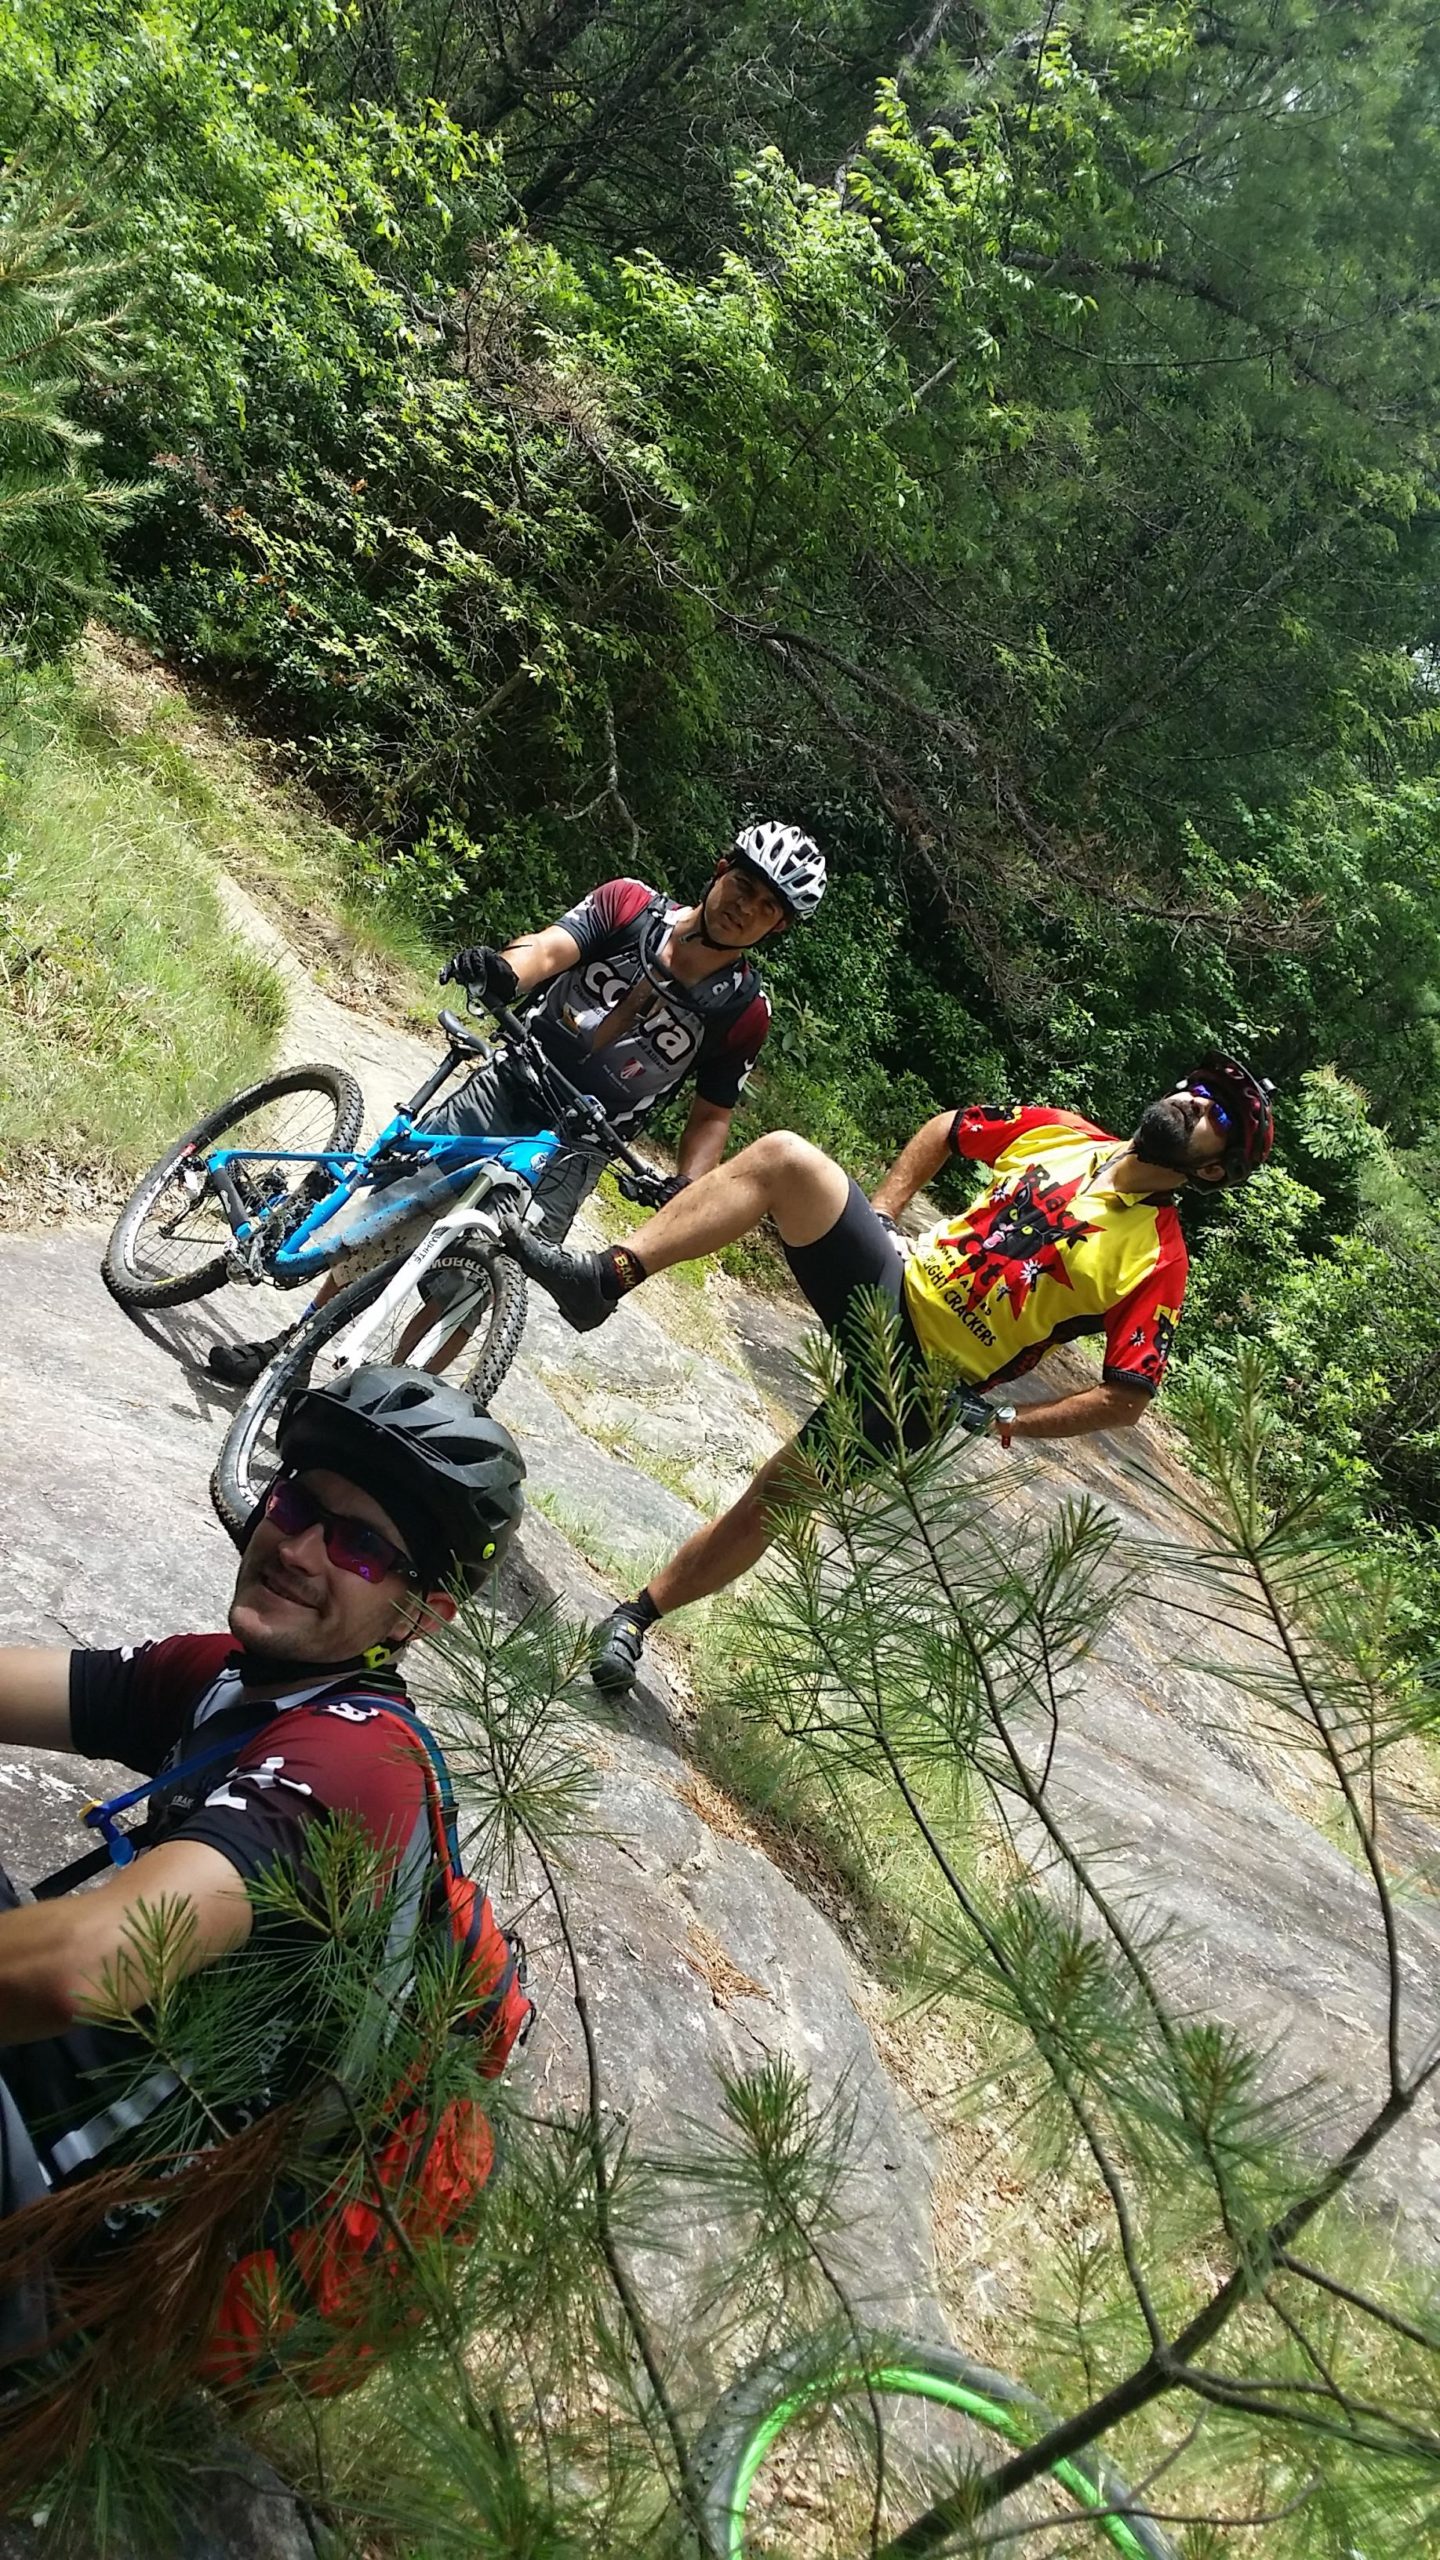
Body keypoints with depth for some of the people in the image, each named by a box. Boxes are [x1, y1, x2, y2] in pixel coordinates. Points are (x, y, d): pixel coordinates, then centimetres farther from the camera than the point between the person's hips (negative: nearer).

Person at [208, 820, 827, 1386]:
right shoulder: (630, 905, -7)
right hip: (504, 1090, 2)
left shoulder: (745, 1011, -8)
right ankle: (291, 1348, 18)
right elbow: (549, 948, -22)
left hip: (570, 1151, -1)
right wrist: (502, 971, -45)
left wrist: (688, 1188, -20)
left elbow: (712, 1116, -1)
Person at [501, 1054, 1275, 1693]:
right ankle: (607, 1276, -24)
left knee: (770, 1503, -8)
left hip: (917, 1374, -4)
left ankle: (636, 1618, 14)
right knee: (784, 1157, -23)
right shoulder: (1057, 1130, 6)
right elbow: (946, 1130, 20)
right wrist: (879, 1212, 9)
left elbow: (1125, 1399, -9)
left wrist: (1003, 1422, -15)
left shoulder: (1157, 1260, -8)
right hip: (889, 1281, 4)